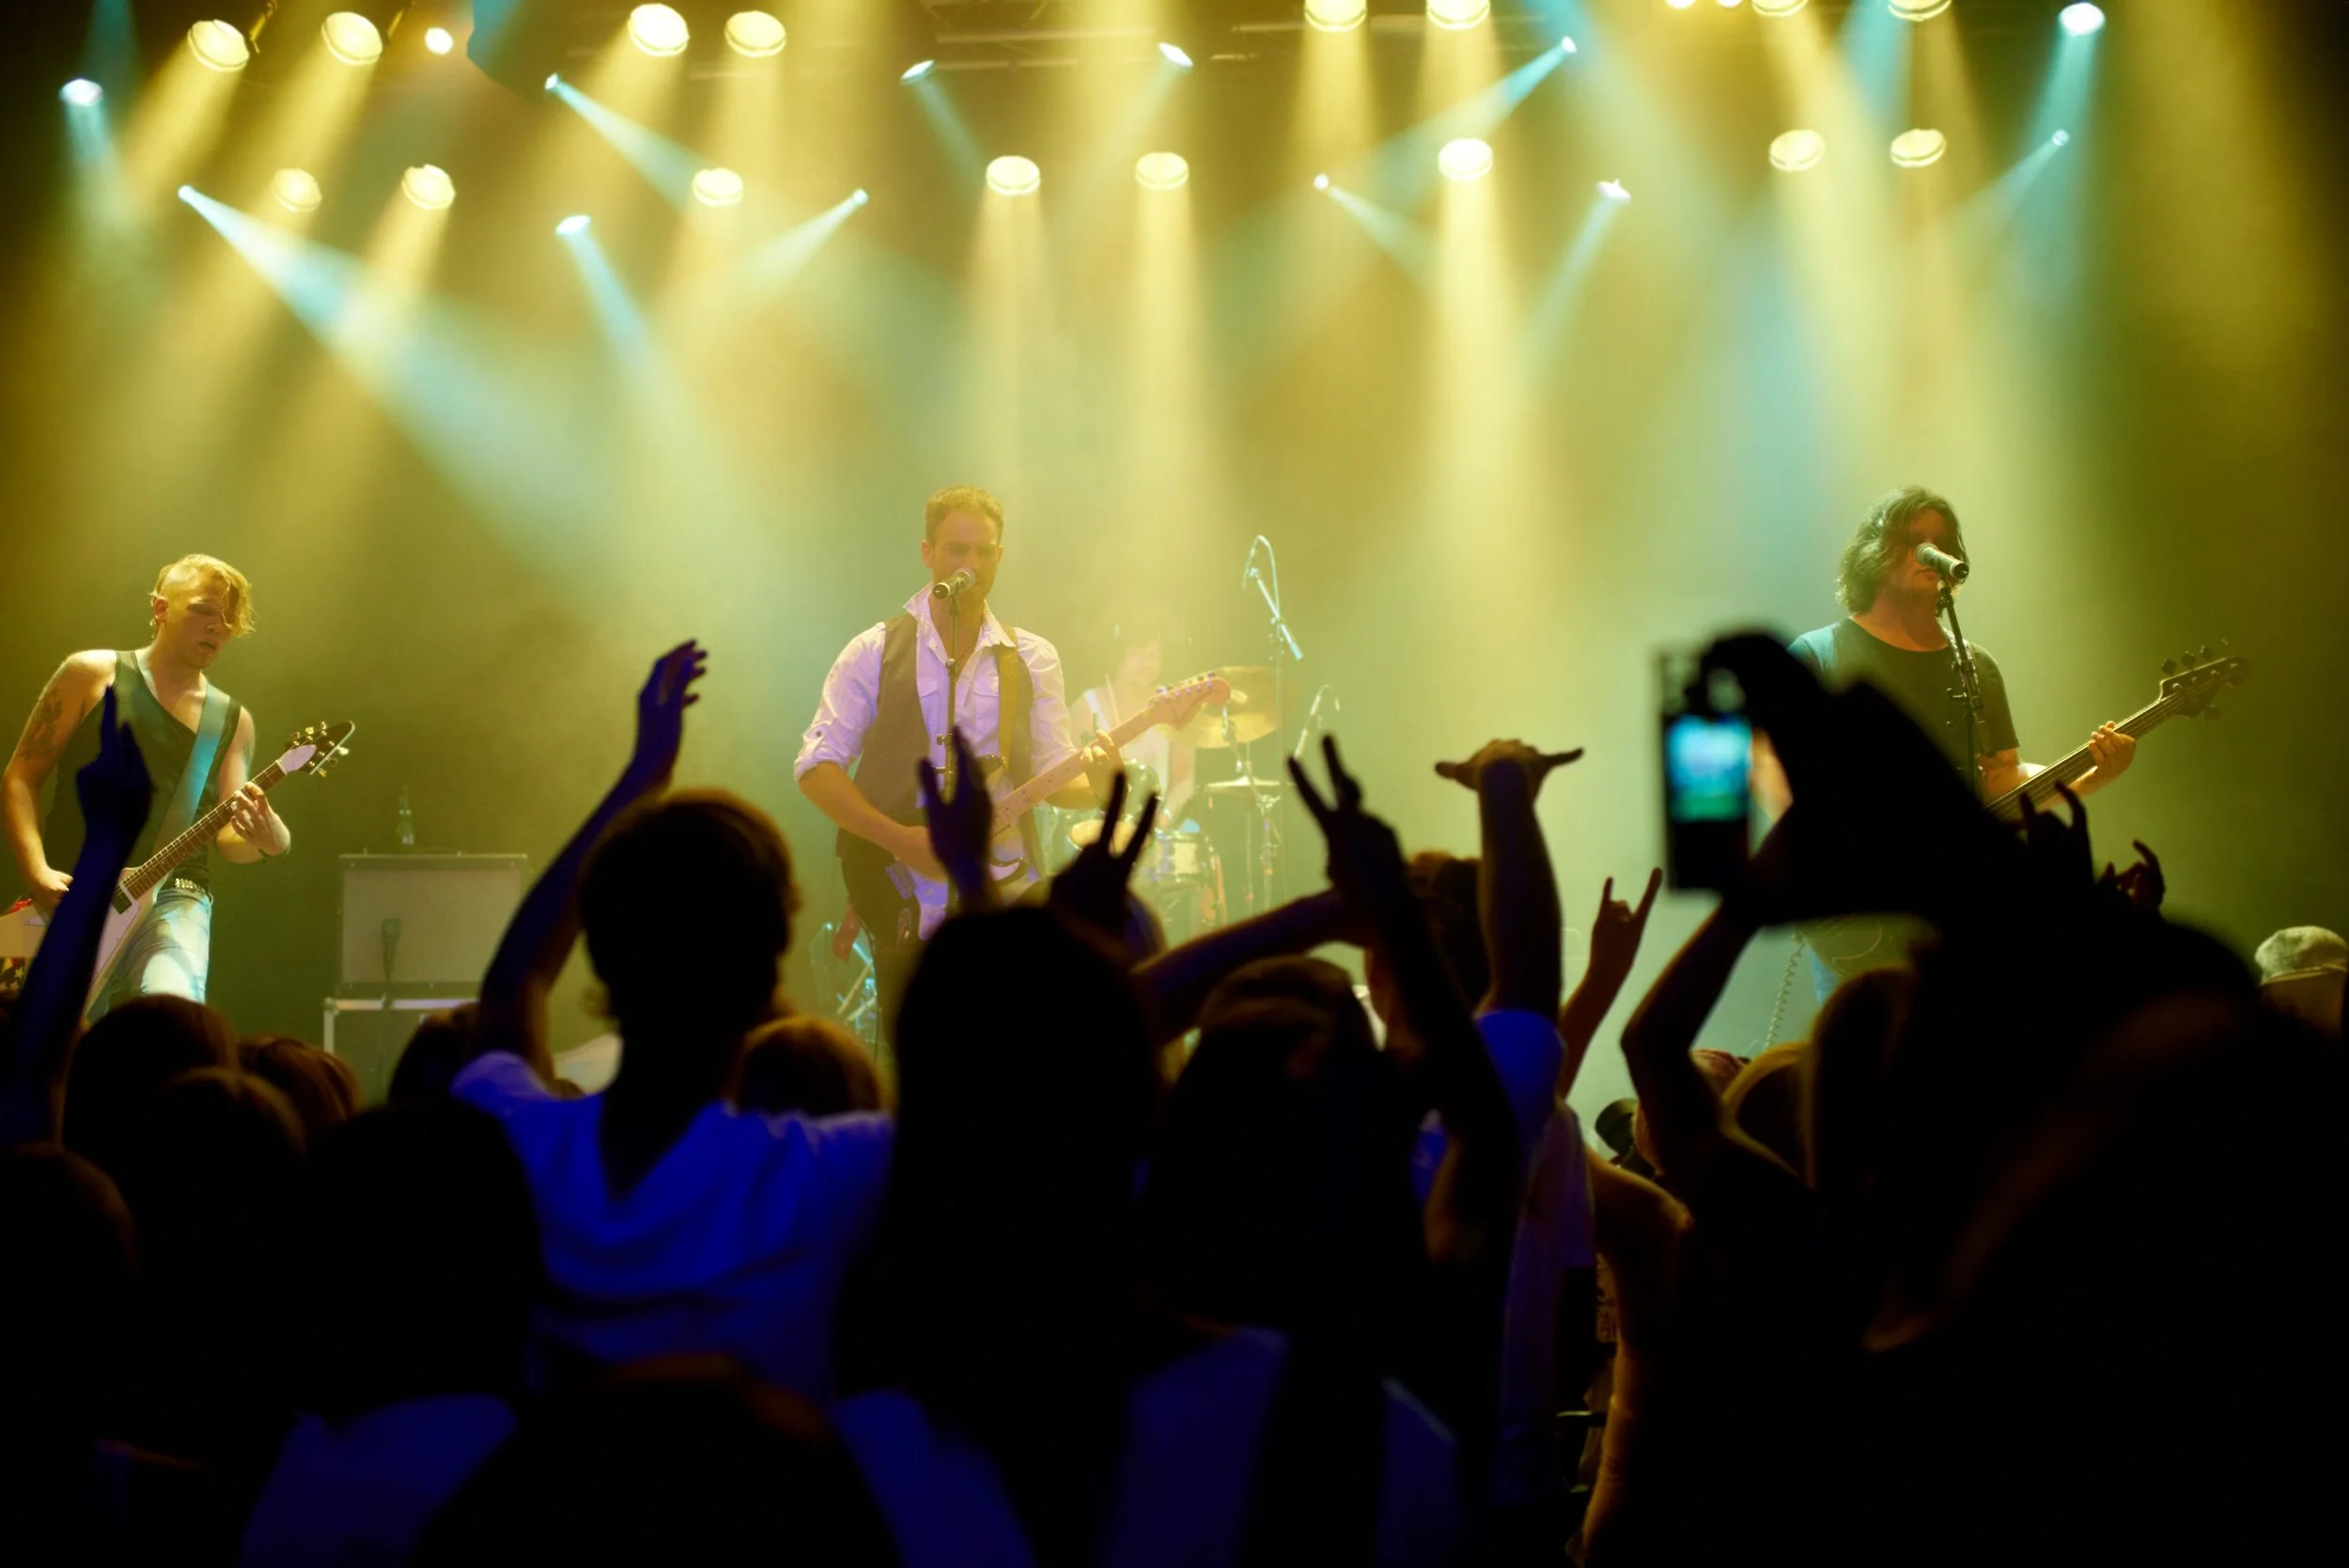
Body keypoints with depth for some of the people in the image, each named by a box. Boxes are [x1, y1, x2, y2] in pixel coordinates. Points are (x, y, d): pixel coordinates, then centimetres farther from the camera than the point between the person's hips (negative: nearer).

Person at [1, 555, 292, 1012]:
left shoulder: (231, 719, 12)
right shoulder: (92, 675, 5)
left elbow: (227, 836, 7)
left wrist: (267, 839, -17)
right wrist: (38, 871, -11)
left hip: (171, 902, 0)